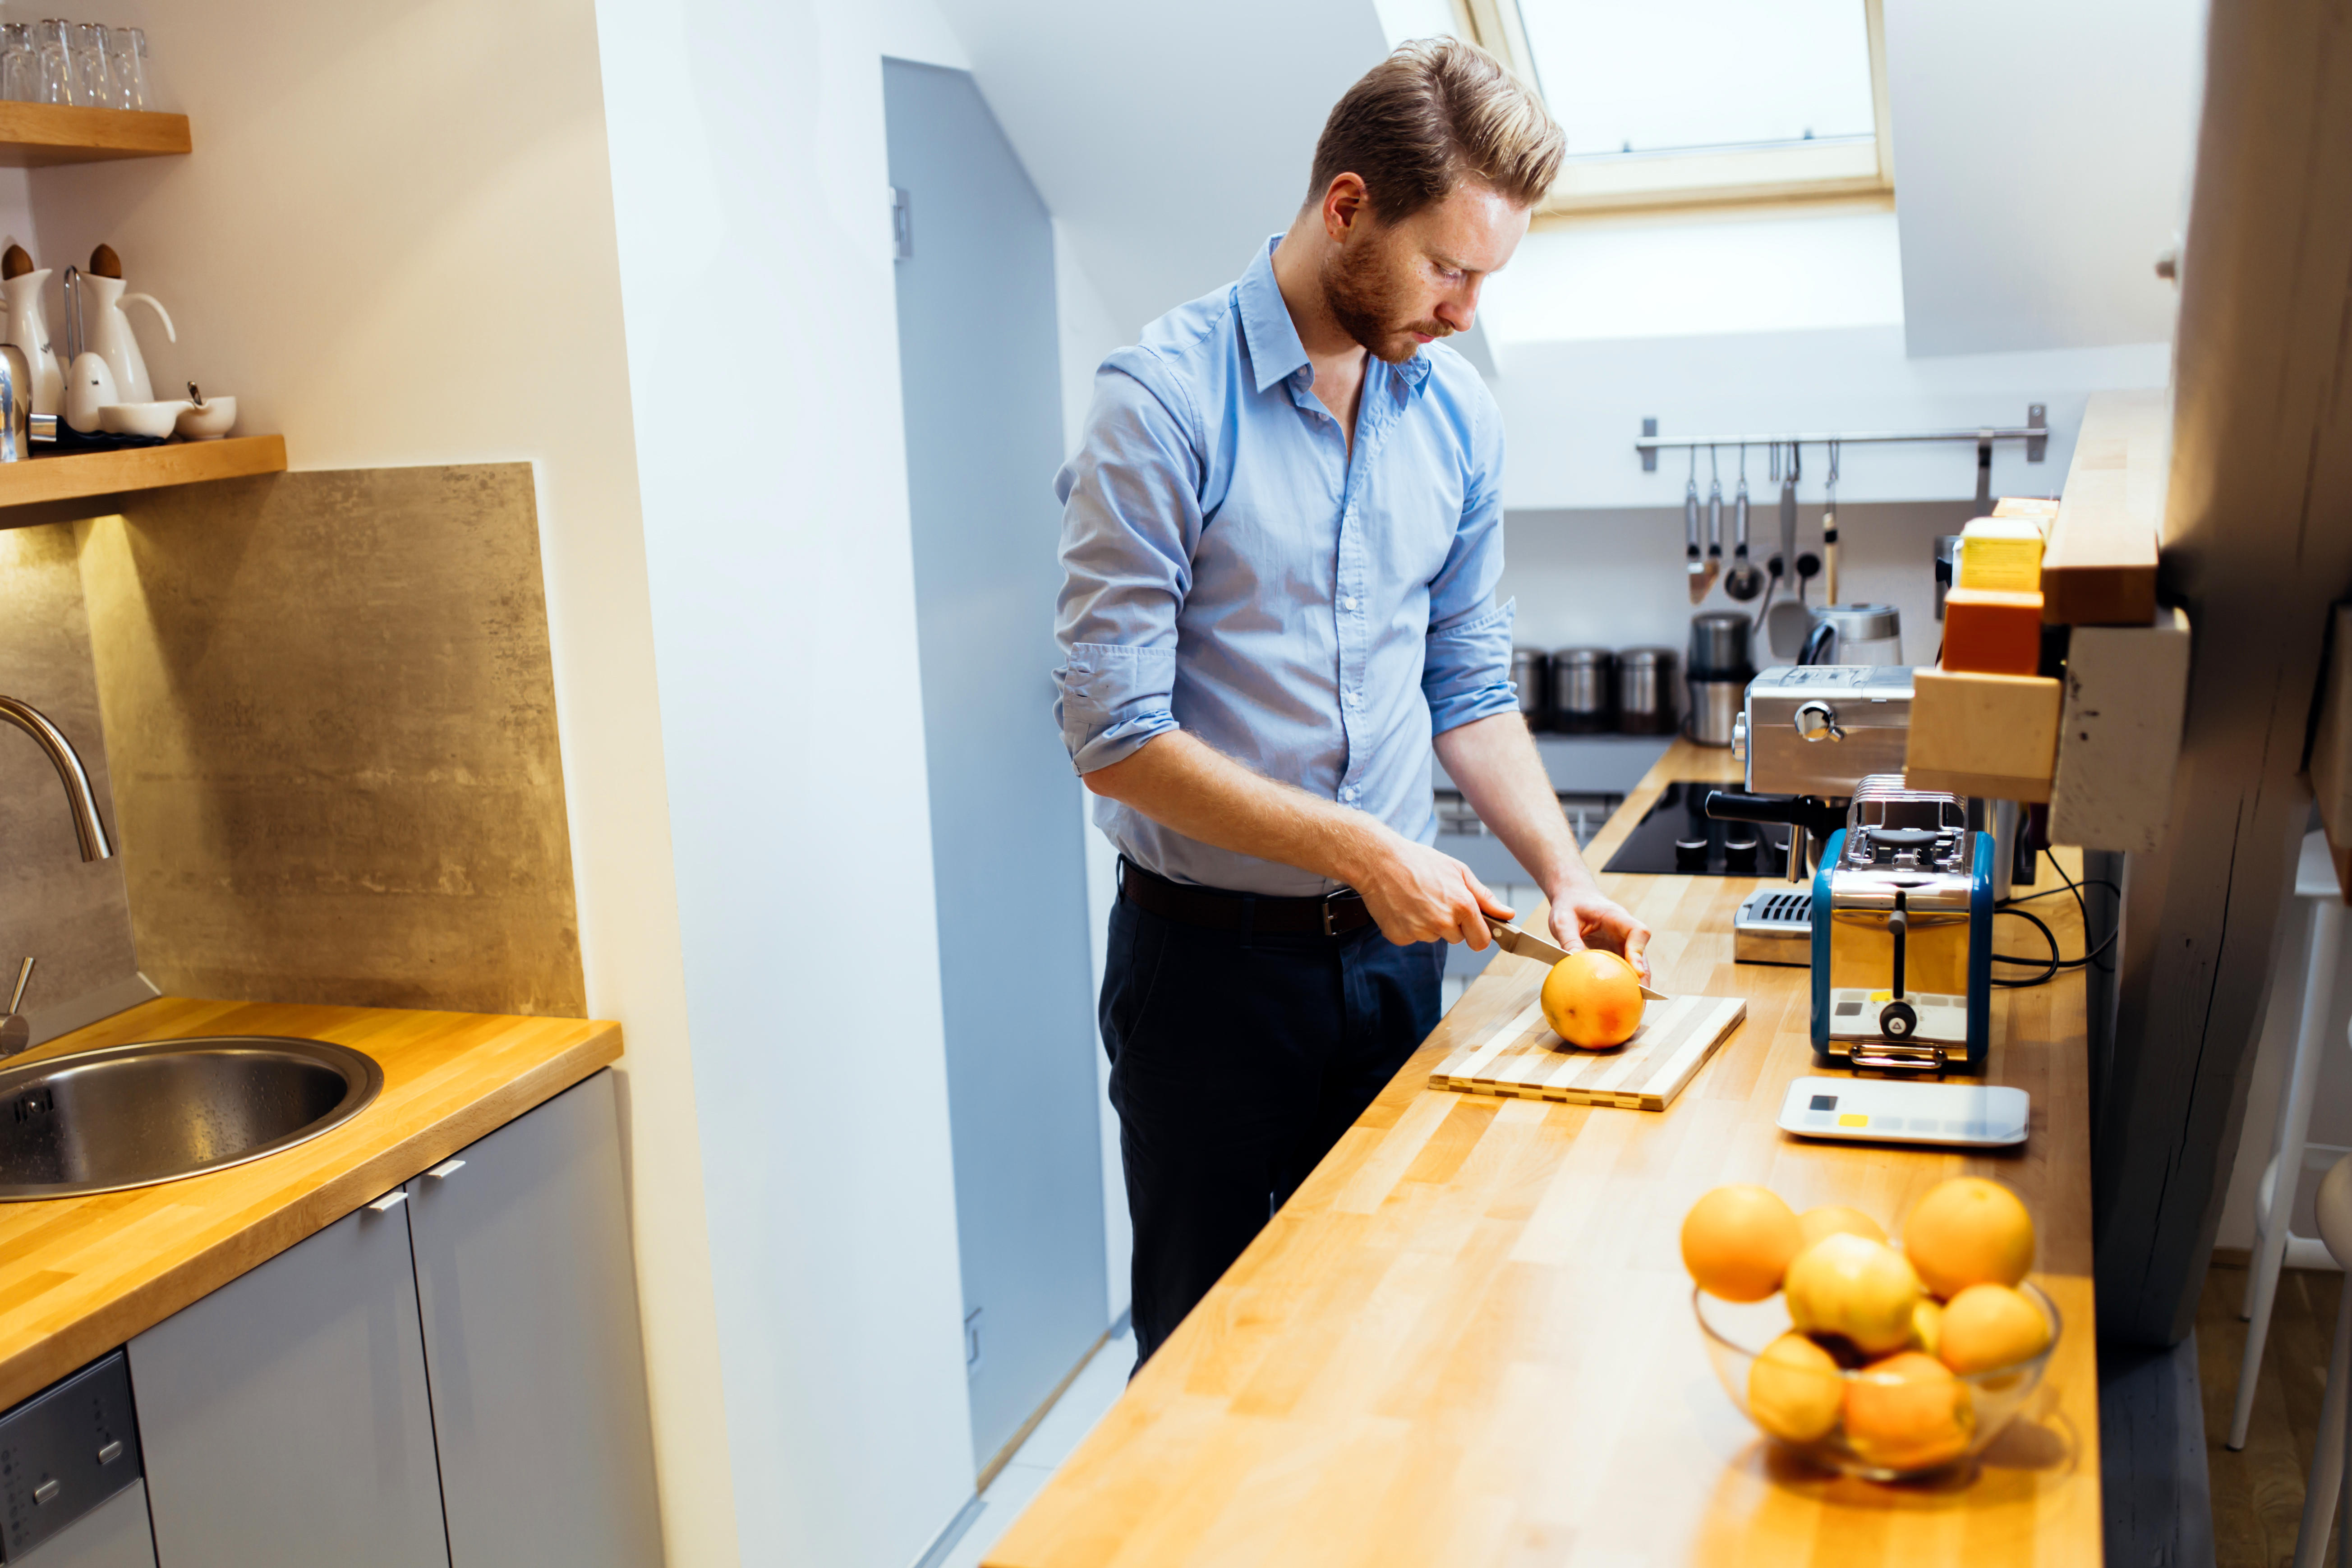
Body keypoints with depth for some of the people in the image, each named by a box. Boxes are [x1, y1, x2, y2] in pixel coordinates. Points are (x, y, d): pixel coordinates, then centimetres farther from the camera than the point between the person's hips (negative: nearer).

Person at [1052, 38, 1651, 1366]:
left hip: (1394, 947, 5)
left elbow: (1469, 688, 11)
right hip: (1210, 957, -5)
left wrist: (1562, 872, -2)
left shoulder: (1459, 414, 4)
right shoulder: (1164, 401, -15)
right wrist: (1359, 848, -19)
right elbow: (1114, 733, -18)